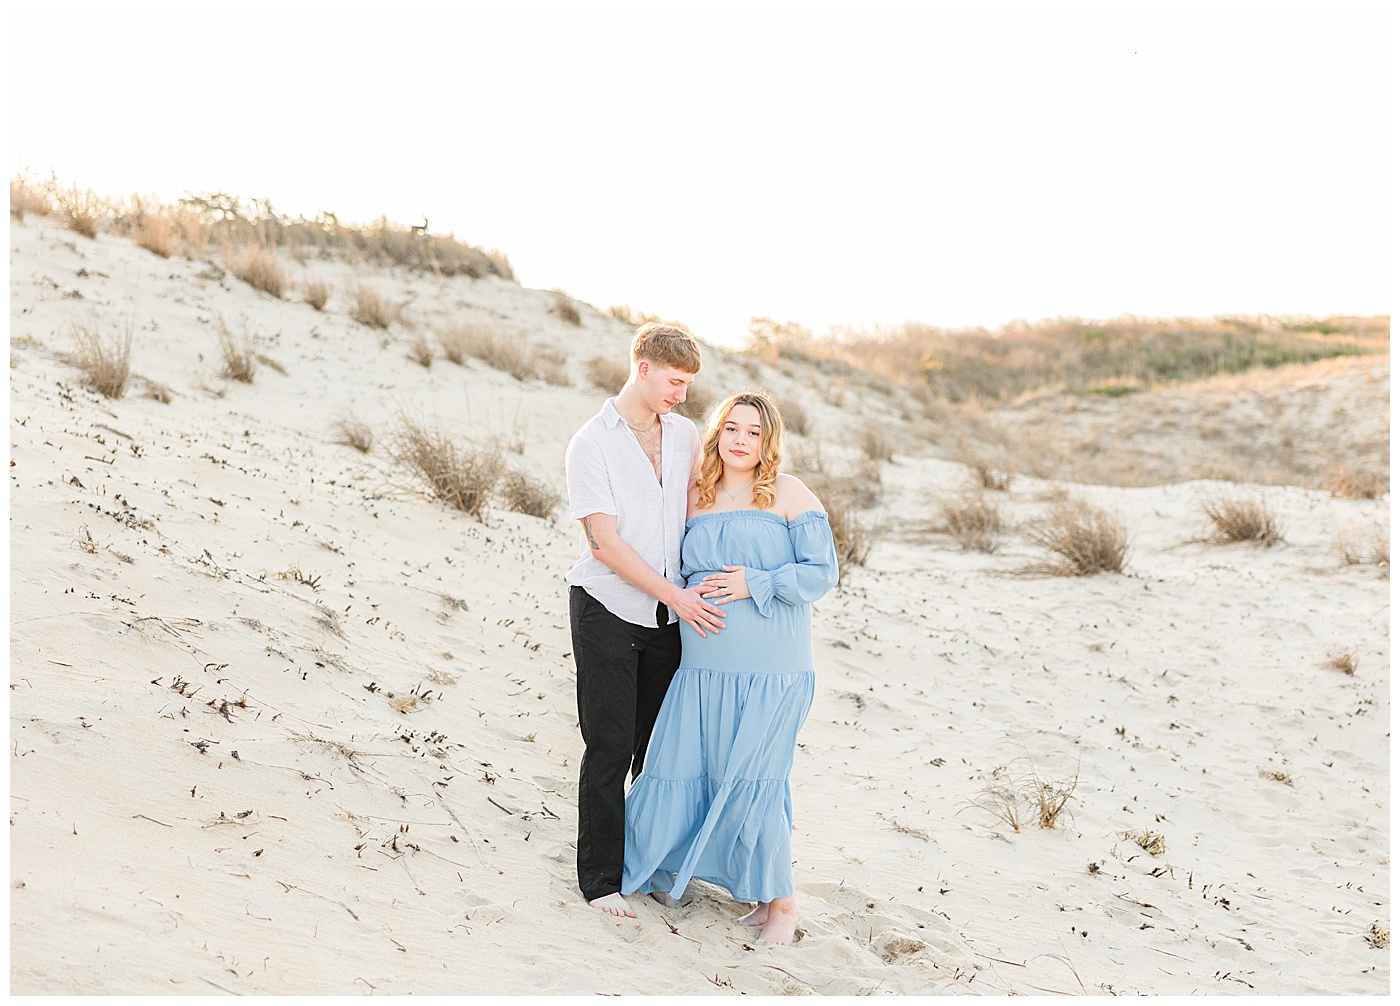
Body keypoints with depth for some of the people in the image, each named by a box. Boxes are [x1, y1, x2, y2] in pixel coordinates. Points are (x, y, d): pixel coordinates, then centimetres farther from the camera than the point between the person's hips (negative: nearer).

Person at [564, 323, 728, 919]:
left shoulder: (685, 435, 7)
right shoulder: (591, 444, -9)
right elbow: (605, 540, -14)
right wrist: (675, 596, -16)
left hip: (670, 617, 5)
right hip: (608, 611, -5)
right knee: (610, 748, 0)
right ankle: (600, 877, 12)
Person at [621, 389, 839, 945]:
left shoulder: (789, 494, -1)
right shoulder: (695, 498, 12)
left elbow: (821, 571, -5)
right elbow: (676, 568, 23)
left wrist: (754, 585, -13)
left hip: (770, 665, -4)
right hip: (705, 662, 4)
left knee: (752, 779, -4)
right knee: (679, 769, 5)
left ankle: (780, 901, 16)